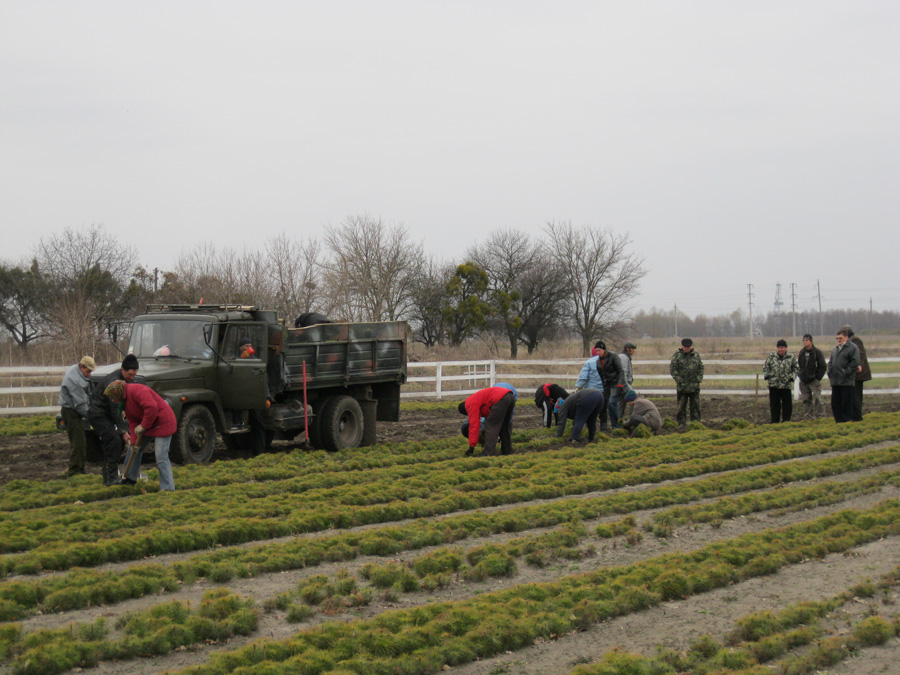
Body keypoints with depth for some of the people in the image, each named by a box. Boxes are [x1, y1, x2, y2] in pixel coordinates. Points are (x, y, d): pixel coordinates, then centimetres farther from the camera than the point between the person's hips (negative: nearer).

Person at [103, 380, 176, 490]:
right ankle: (129, 479, 29)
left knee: (161, 457, -14)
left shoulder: (137, 390, -21)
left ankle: (167, 488, -10)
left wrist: (143, 426, -23)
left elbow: (152, 407, -32)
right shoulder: (126, 402, 12)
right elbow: (133, 423, 10)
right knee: (134, 448, 17)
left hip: (163, 423, -10)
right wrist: (134, 442, -2)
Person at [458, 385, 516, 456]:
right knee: (505, 426, 23)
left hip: (501, 399, -10)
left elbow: (474, 425, -1)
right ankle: (507, 450, 29)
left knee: (490, 425, -2)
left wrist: (471, 446, 0)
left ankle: (489, 452, -7)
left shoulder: (470, 404, 5)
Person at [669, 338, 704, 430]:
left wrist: (699, 379, 1)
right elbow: (672, 369, -3)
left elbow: (701, 368, 14)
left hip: (695, 386, 3)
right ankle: (681, 424, 4)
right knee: (681, 406, -1)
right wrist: (679, 380, -11)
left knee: (695, 406, 5)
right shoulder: (677, 355, 0)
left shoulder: (696, 355, 10)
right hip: (682, 386, -3)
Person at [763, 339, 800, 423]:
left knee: (787, 404, 3)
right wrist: (767, 375, -3)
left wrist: (792, 377, -5)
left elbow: (797, 369, 8)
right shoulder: (771, 356, 4)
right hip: (773, 385, 1)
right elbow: (765, 367, 12)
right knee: (774, 404, 5)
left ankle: (786, 420, 13)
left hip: (786, 385, -1)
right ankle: (775, 421, 13)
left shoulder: (791, 357, 2)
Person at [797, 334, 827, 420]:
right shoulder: (801, 352, 9)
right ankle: (808, 417, 14)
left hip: (814, 380, -5)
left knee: (817, 399, -9)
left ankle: (820, 416, -2)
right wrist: (800, 375, 10)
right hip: (803, 381, 5)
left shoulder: (817, 352, -6)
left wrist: (818, 378, -9)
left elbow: (823, 367, -5)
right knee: (806, 400, 7)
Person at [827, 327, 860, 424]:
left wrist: (845, 373, -15)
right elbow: (830, 362, 24)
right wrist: (830, 374, 11)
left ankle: (847, 420, 3)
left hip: (847, 382, -7)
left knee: (847, 402, -3)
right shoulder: (835, 349, 18)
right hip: (835, 381, 7)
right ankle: (839, 421, 15)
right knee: (835, 403, 8)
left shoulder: (853, 348, -5)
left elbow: (855, 363, -13)